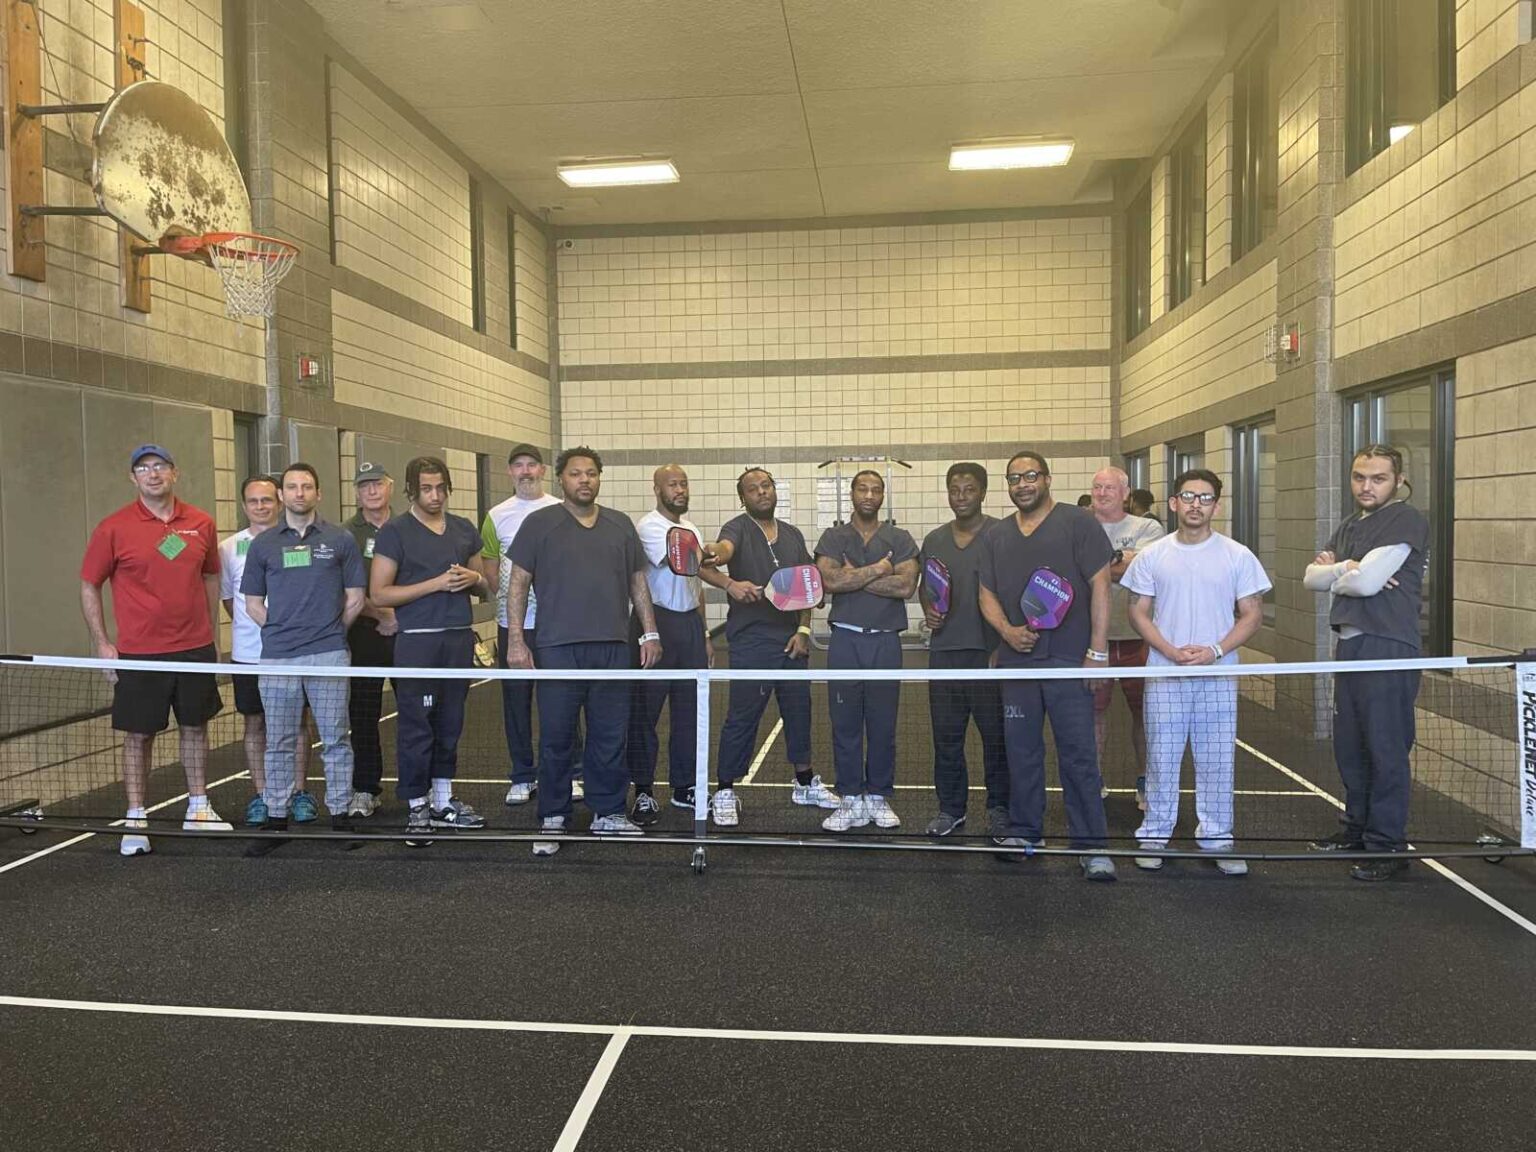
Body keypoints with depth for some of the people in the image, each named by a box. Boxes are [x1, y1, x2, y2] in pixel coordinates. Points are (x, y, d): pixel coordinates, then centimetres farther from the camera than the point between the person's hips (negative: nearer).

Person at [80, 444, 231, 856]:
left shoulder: (201, 523, 4)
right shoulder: (114, 528, -5)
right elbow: (89, 586, 1)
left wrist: (213, 634, 12)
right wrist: (101, 643, -5)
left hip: (196, 648, 3)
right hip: (139, 652, -3)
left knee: (195, 728, 12)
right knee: (139, 735, 4)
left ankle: (198, 810, 25)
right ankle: (135, 821, 14)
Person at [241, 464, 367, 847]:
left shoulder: (341, 540, 4)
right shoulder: (262, 545, 8)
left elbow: (354, 599, 7)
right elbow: (253, 603, 12)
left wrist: (329, 632, 5)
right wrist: (280, 631, 3)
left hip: (329, 655, -1)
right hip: (276, 657, 2)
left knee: (335, 740, 4)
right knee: (279, 743, 8)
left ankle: (339, 815, 14)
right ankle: (276, 818, 18)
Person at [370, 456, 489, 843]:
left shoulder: (464, 529, 14)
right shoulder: (395, 532, -2)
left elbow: (486, 585, 21)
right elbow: (379, 594, -8)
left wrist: (474, 578, -3)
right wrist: (436, 583, -14)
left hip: (460, 638, 5)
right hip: (417, 641, -5)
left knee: (450, 723, 11)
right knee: (416, 726, -2)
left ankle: (443, 801, 22)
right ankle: (417, 807, 9)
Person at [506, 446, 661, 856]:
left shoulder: (620, 525, 14)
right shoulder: (540, 524, 4)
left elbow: (638, 582, 17)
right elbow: (518, 584, 2)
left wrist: (650, 633, 10)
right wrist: (516, 640, -6)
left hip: (613, 647, 3)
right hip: (557, 648, -3)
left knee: (610, 736, 8)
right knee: (555, 737, 3)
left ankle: (609, 813, 21)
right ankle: (552, 820, 15)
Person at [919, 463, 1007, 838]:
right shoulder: (934, 540, 12)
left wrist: (1003, 647, -12)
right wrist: (928, 610, 0)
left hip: (989, 651, -4)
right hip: (944, 650, 4)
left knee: (995, 734, 5)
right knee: (946, 735, 9)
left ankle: (998, 807, 20)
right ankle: (950, 807, 21)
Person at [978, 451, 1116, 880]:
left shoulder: (1077, 524, -1)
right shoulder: (996, 536, 14)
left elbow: (1100, 587, -5)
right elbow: (987, 594, 15)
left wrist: (1098, 650, -10)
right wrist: (1007, 630, -6)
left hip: (1069, 661, -4)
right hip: (1016, 661, 5)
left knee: (1079, 755, -2)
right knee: (1021, 752, 12)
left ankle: (1091, 845, 5)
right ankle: (1024, 832, 25)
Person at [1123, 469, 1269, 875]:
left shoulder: (1238, 556, 2)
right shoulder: (1152, 555, 4)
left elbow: (1252, 615, 2)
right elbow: (1139, 612, 4)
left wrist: (1215, 651, -13)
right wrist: (1172, 652, -11)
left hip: (1219, 677, 0)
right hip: (1164, 674, 0)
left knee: (1216, 762, 5)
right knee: (1161, 759, 6)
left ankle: (1217, 838, 18)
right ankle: (1154, 837, 16)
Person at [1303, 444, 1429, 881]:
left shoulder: (1407, 520, -9)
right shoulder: (1348, 527, 18)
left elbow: (1366, 581, -18)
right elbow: (1311, 576, 9)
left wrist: (1337, 576, 2)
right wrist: (1347, 568, -9)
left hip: (1388, 648, -8)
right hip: (1348, 644, 9)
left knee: (1386, 748, -3)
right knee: (1348, 745, 15)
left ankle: (1387, 844, 6)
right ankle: (1357, 827, 28)